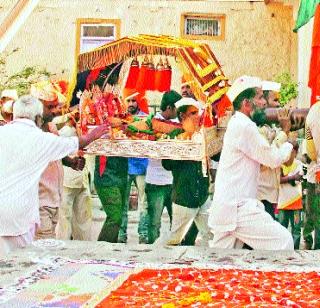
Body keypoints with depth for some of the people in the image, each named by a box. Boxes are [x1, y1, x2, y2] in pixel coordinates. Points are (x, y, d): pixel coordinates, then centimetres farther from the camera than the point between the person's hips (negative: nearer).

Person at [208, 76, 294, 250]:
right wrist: (288, 146, 10)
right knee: (283, 241, -8)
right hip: (237, 208, -10)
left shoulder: (237, 124, 19)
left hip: (225, 207, 10)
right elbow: (274, 159, -8)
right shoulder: (243, 126, -13)